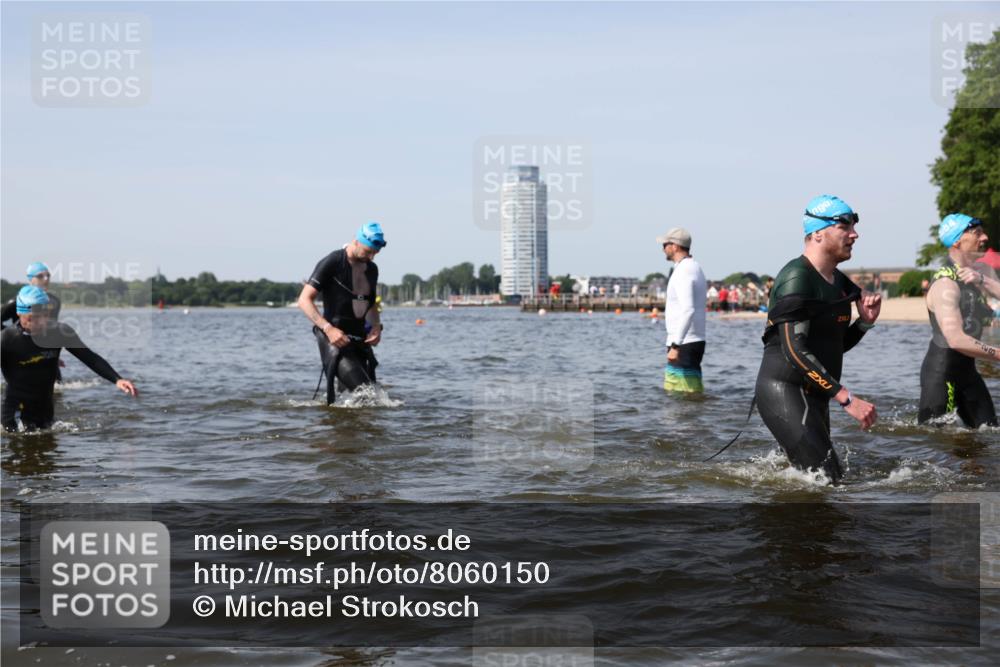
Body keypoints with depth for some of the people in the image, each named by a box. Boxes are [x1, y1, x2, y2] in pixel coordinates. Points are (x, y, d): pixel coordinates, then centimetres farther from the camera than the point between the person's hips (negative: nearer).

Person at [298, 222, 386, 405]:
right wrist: (328, 328, -24)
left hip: (359, 339, 8)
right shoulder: (332, 263, -10)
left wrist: (376, 327, 7)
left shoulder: (372, 269, 13)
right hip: (334, 337, -8)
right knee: (364, 390, -22)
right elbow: (304, 300, -13)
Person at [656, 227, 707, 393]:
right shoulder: (695, 267, 17)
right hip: (696, 340, 10)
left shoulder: (683, 271, -15)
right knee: (694, 392, 12)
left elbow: (688, 311, -26)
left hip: (684, 343, -10)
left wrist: (675, 345, -29)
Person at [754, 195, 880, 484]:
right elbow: (795, 350, -25)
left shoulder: (838, 281, 14)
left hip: (814, 395, 10)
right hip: (784, 392, -10)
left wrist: (866, 321, 3)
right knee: (828, 477, -15)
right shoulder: (797, 277, -16)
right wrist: (847, 399, -27)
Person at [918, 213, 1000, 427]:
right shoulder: (945, 285, -22)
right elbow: (957, 340, -30)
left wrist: (982, 280, -19)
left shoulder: (980, 271, 7)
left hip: (966, 369, 9)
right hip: (940, 372, -9)